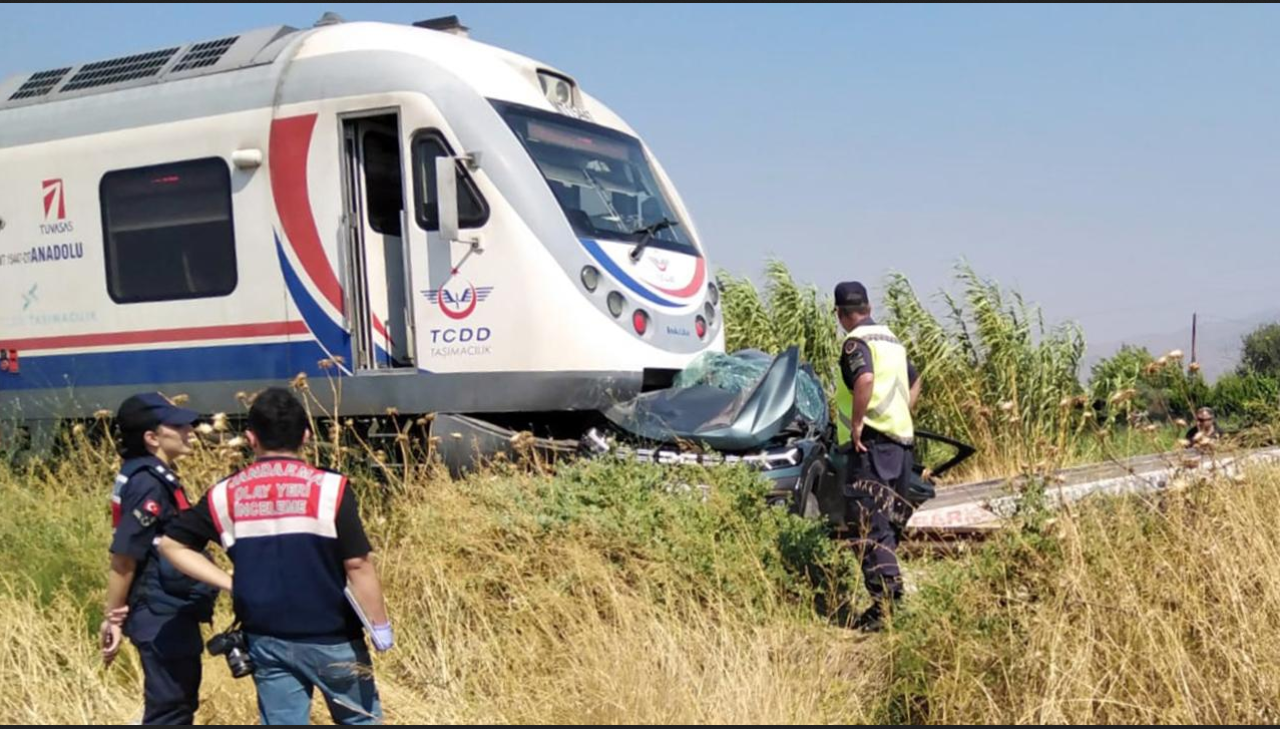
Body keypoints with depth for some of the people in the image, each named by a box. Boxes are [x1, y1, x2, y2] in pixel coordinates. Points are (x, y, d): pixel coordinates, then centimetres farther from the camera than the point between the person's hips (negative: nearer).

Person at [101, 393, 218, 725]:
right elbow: (123, 558, -20)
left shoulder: (158, 478, 11)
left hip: (172, 613, 10)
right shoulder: (148, 484, -19)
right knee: (169, 710, -4)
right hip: (162, 617, -10)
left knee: (179, 705, 18)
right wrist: (113, 618, -16)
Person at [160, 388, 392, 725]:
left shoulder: (226, 495, 0)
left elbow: (172, 544, 6)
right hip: (331, 638, -3)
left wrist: (231, 583, 5)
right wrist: (379, 625, -6)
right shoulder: (329, 488, -12)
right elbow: (357, 565, -14)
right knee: (360, 719, 14)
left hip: (266, 640, 3)